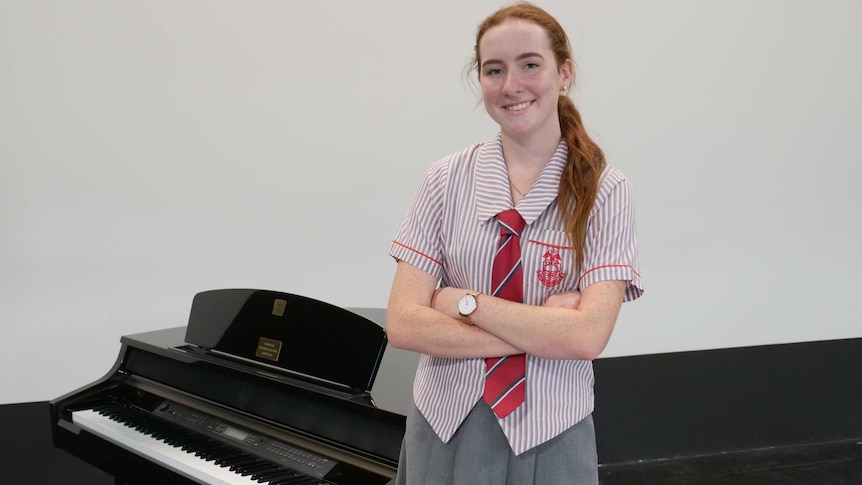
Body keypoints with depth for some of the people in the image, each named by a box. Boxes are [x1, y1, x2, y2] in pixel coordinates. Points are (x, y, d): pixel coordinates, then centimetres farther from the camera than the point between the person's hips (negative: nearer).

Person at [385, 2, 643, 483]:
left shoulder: (604, 190, -8)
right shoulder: (447, 180, -3)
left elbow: (588, 335, -18)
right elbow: (402, 324, -9)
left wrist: (464, 302, -15)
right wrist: (538, 332, -16)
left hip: (549, 435, -1)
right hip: (444, 425, 2)